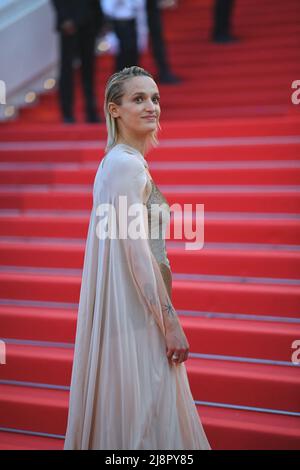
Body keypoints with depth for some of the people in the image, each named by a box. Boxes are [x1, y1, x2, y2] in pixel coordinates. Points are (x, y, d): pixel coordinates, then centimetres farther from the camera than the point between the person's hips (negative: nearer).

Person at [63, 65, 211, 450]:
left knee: (125, 411, 16)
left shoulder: (118, 161, 14)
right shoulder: (128, 164, -16)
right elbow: (137, 251, -21)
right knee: (143, 415, -3)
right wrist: (171, 323, -19)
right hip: (137, 310, -10)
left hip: (124, 304, 10)